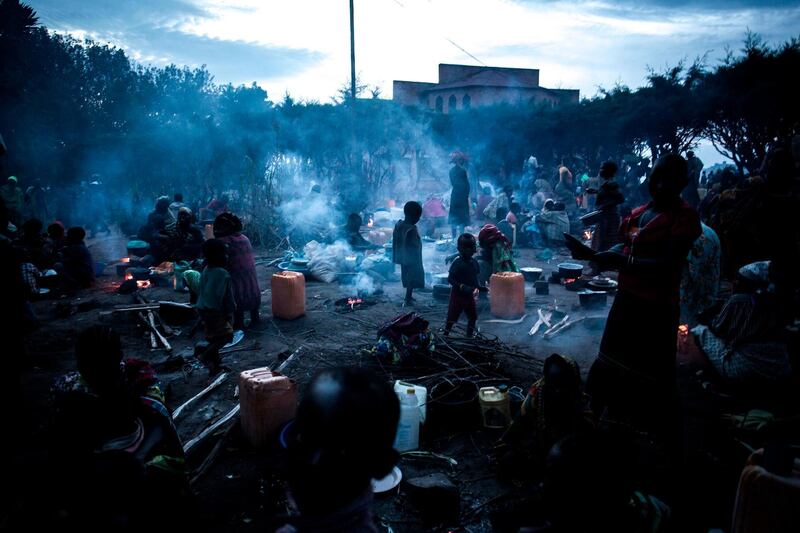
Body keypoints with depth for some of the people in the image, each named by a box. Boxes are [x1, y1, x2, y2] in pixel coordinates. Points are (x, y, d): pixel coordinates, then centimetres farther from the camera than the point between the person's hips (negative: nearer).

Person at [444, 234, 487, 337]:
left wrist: (479, 287, -1)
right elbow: (450, 279, -18)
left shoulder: (474, 262, 2)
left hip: (470, 295, 6)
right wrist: (462, 287, -27)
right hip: (458, 294, -6)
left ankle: (469, 336, 29)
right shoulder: (457, 262, -17)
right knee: (452, 317, 1)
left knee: (473, 317, 14)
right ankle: (445, 335, 14)